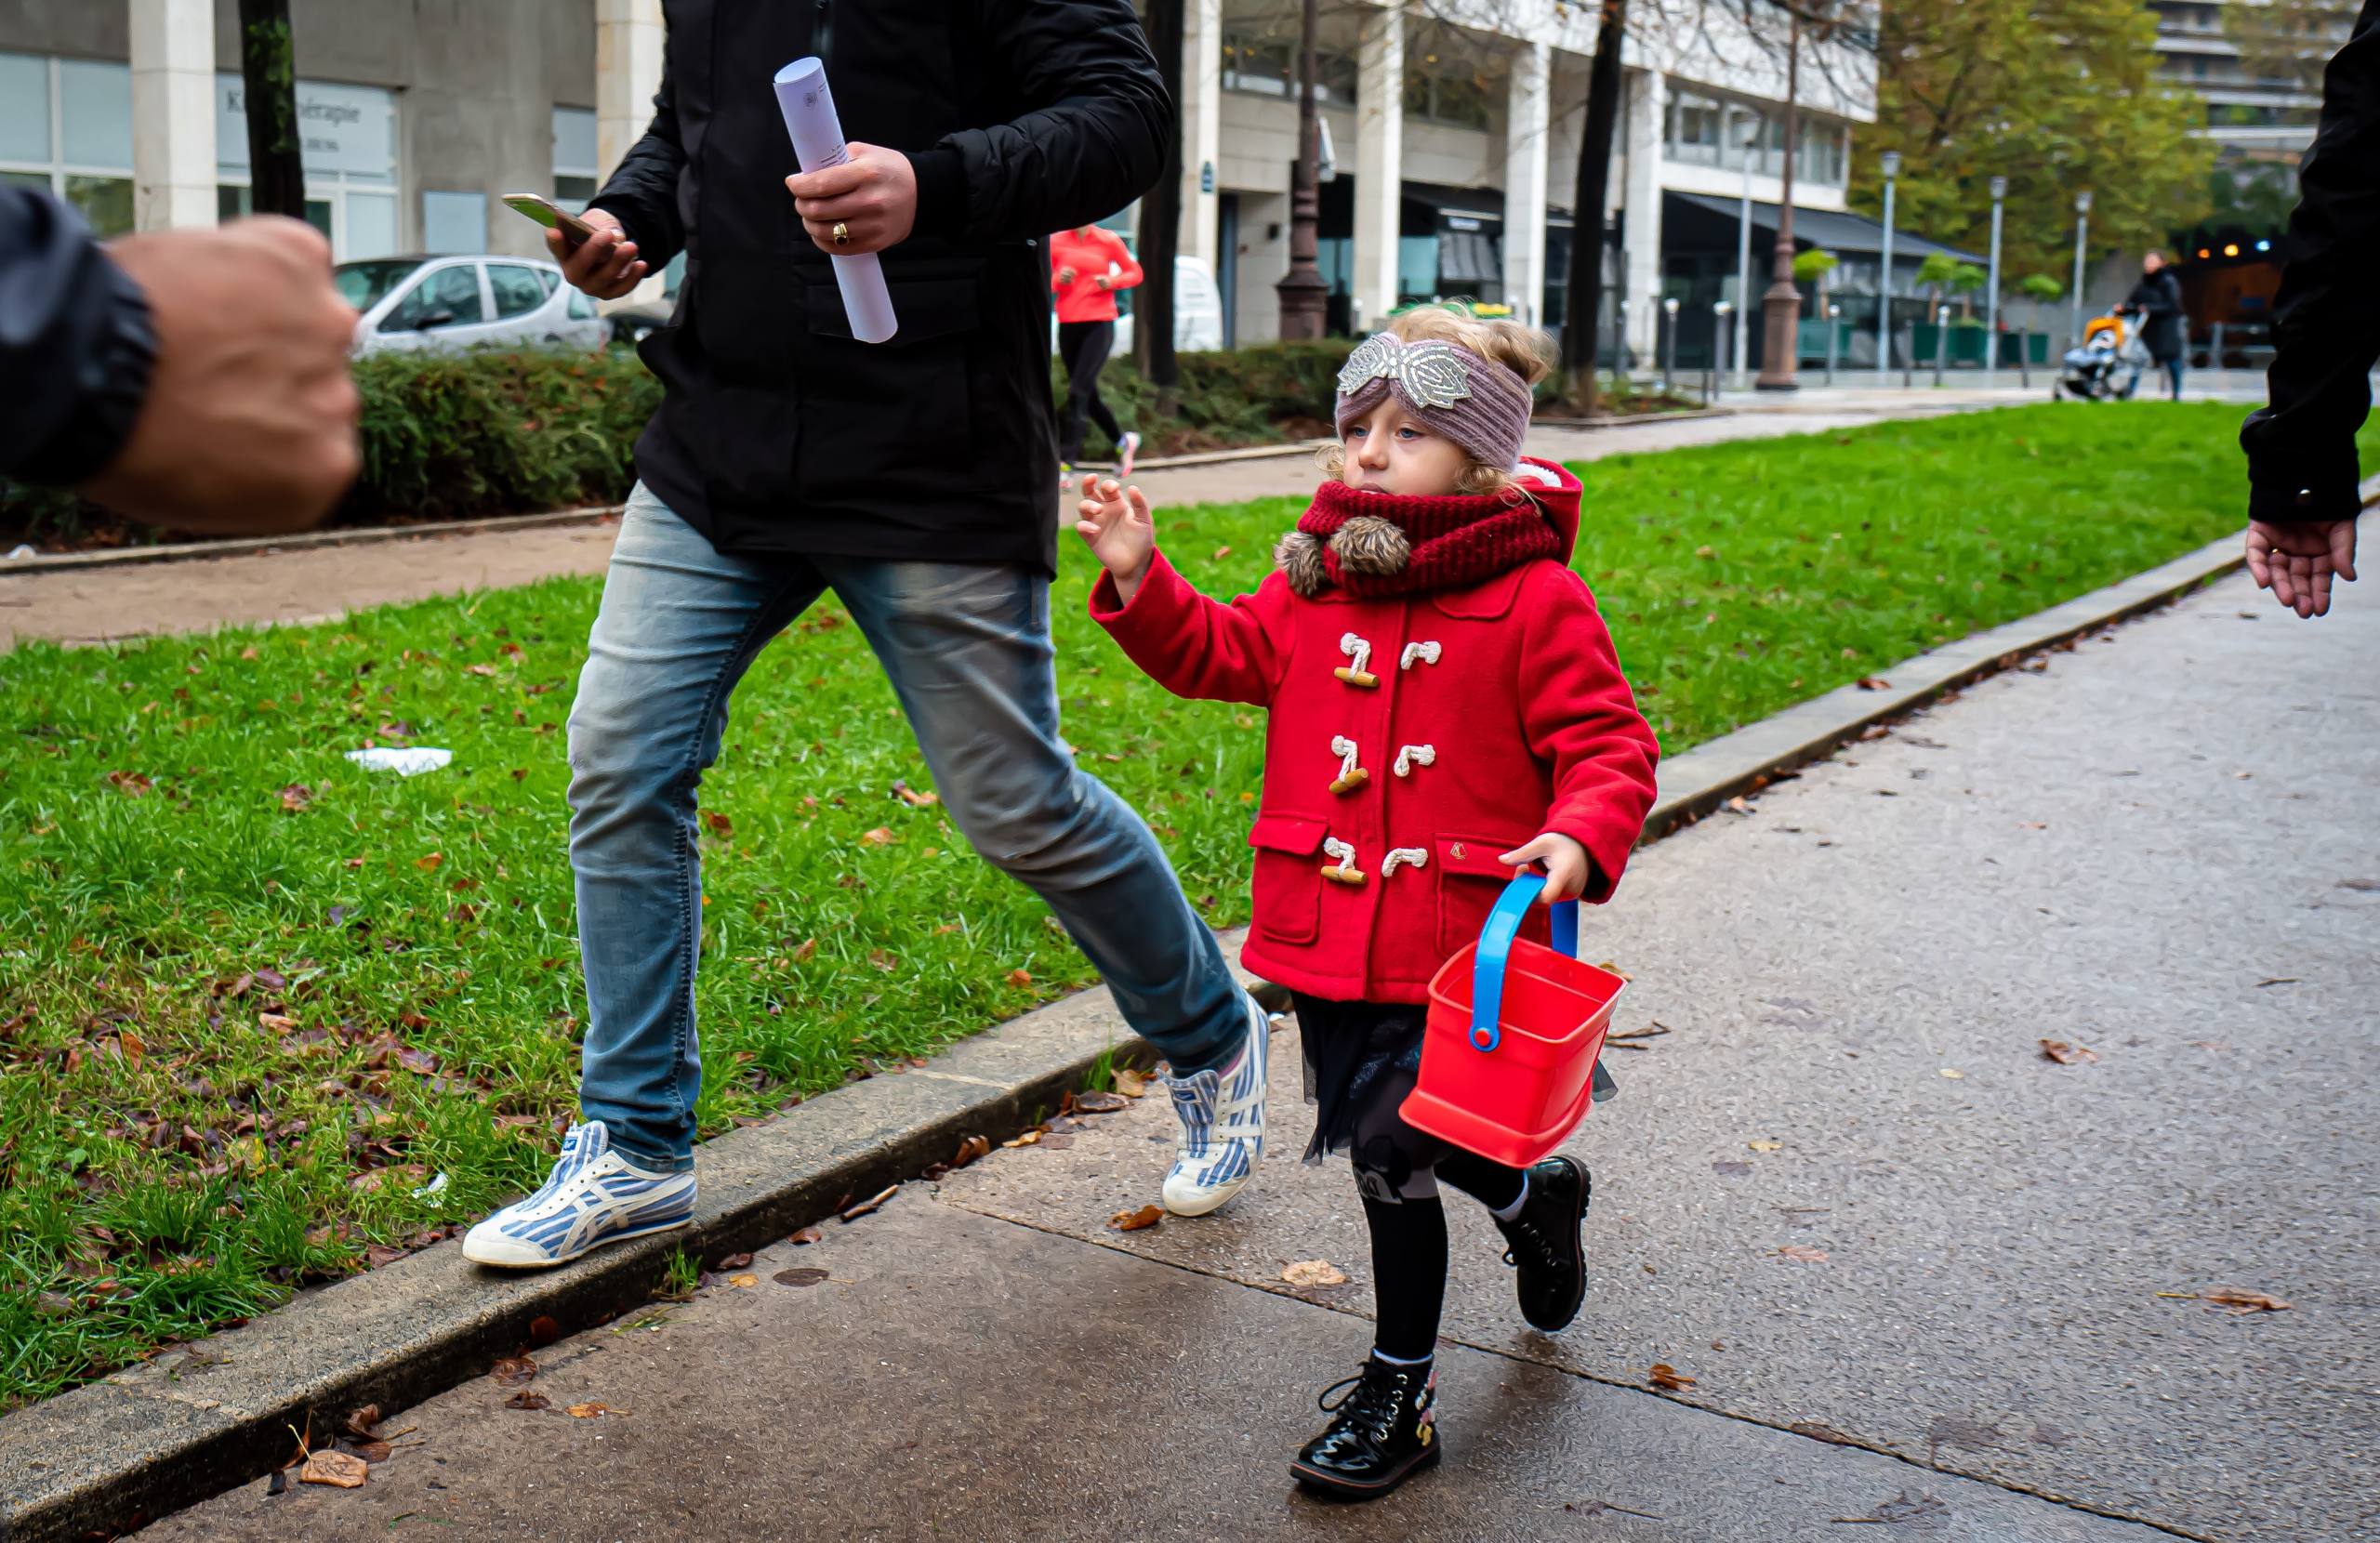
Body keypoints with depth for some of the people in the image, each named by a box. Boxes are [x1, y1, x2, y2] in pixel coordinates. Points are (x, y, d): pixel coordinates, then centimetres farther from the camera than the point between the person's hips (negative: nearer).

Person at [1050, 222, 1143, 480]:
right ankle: (1123, 441, 33)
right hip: (1068, 325, 4)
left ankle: (1065, 463, -15)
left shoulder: (1108, 240, -1)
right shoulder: (1056, 241, 3)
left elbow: (1134, 273, 9)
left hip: (1100, 324, -4)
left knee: (1078, 391, -14)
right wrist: (1058, 280, -11)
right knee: (1087, 394, 11)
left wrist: (1112, 282, -10)